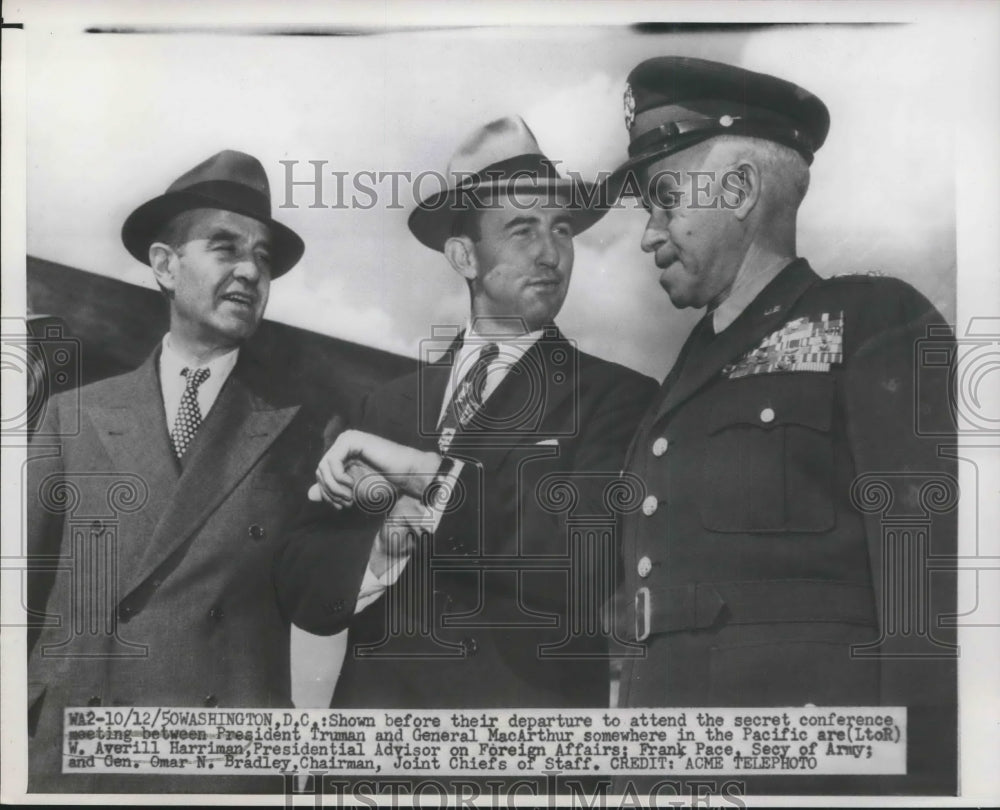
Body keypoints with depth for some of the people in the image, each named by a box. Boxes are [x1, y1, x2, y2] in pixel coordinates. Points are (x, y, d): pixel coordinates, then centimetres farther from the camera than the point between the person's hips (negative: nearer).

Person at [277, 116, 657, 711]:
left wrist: (426, 474, -17)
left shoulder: (620, 397, -6)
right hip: (377, 697, 3)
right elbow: (303, 591, 0)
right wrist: (386, 542, -18)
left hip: (533, 699, -2)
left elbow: (589, 560, -19)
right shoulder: (394, 403, 3)